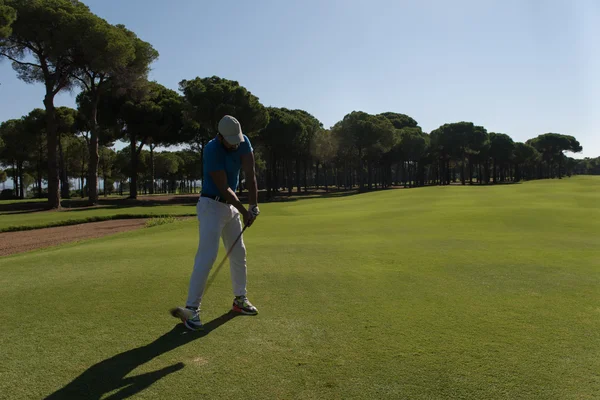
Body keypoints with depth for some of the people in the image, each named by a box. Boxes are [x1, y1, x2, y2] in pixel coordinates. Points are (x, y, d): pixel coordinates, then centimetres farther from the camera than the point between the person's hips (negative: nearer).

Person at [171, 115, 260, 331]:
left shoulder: (243, 142, -5)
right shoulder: (212, 150, -23)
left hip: (231, 205, 7)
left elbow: (250, 175, -10)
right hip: (212, 205, -7)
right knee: (207, 255, -16)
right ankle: (191, 308, -13)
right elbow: (223, 188, -22)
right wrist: (244, 211, -19)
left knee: (239, 253, 13)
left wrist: (253, 205, -18)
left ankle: (240, 299, 28)